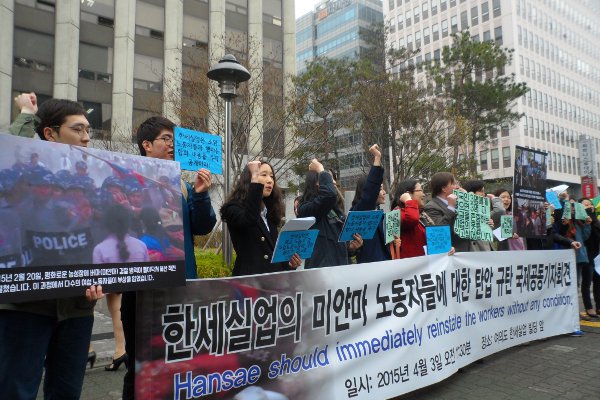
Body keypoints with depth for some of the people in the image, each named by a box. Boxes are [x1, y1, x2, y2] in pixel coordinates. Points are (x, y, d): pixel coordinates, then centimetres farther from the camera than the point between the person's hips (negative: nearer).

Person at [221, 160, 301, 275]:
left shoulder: (269, 213, 16)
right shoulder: (234, 208, -4)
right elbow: (248, 219, -27)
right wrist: (255, 178, -22)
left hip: (275, 275, 6)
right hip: (250, 276, -5)